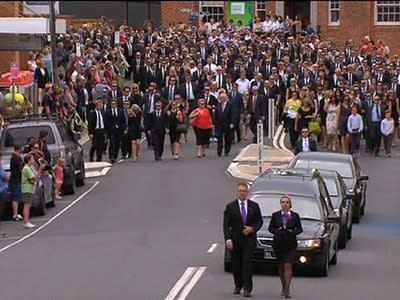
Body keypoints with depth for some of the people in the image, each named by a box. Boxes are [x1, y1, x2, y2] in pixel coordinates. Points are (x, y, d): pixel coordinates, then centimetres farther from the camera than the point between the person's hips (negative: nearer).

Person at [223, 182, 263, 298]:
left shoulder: (254, 206, 5)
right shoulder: (230, 206, 1)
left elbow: (259, 221, 11)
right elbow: (226, 224, -4)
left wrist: (252, 228, -10)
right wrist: (228, 239, -16)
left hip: (249, 239, -1)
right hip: (235, 240, 1)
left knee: (247, 262, -14)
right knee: (236, 264, 8)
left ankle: (247, 288, -15)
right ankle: (238, 286, 28)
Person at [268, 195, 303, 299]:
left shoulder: (295, 216, 4)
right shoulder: (275, 215, 6)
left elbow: (300, 229, 8)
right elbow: (270, 228, 9)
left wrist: (292, 232, -11)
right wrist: (277, 231, -10)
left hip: (290, 244, -2)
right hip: (278, 244, 2)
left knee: (288, 266, -12)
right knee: (281, 267, 9)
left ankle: (287, 290, -16)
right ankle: (283, 288, 26)